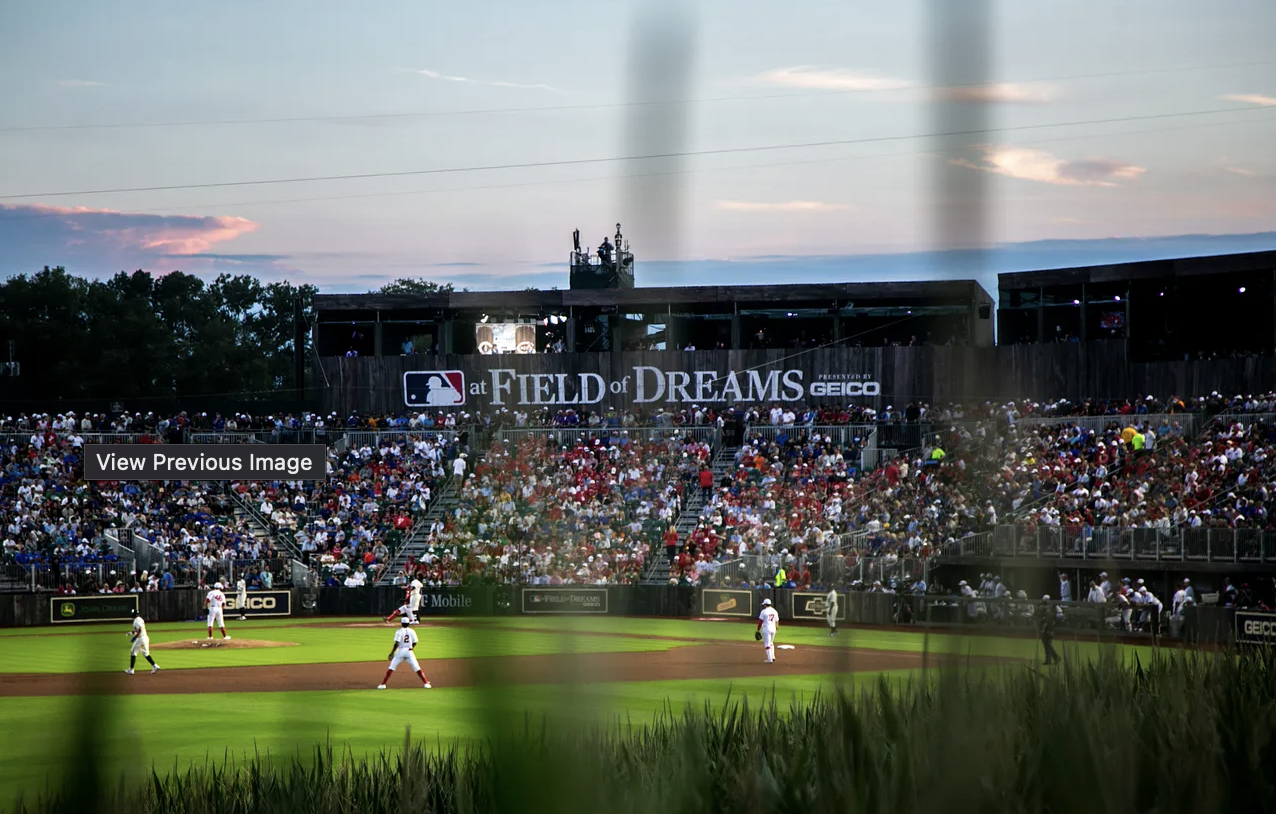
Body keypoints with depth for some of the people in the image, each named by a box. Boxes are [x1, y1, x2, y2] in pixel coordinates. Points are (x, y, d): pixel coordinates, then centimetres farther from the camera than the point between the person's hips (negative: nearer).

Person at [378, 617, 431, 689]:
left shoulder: (399, 632, -7)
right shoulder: (412, 631, 3)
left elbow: (396, 643, -15)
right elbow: (414, 643, 8)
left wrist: (392, 653, -11)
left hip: (400, 651, -2)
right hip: (409, 651, 2)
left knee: (392, 667, 5)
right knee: (416, 668, 7)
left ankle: (383, 684, -1)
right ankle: (426, 683, 0)